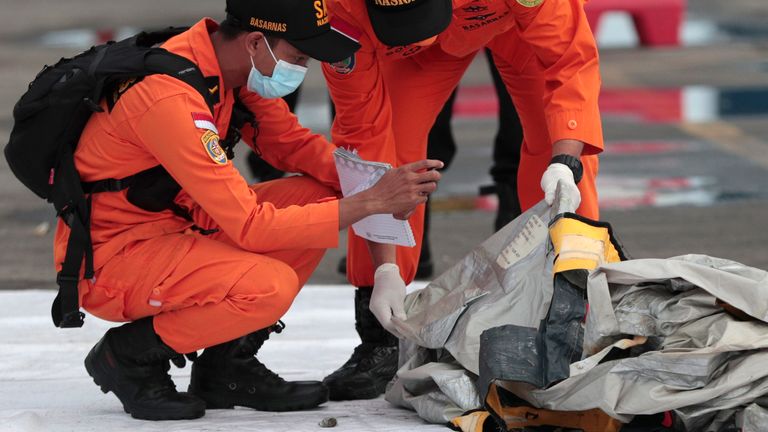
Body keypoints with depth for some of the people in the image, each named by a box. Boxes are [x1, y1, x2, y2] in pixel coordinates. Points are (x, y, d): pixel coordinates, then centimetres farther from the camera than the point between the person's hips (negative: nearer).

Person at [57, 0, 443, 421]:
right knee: (270, 286, -30)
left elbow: (291, 143, 10)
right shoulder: (171, 97, -29)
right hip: (107, 261, -9)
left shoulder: (231, 66, -3)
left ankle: (226, 366, 7)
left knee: (318, 195, 0)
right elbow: (252, 228, -28)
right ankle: (129, 355, -5)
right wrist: (370, 201, -25)